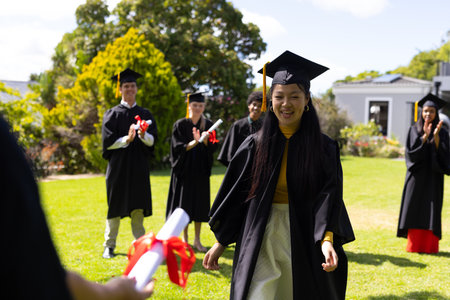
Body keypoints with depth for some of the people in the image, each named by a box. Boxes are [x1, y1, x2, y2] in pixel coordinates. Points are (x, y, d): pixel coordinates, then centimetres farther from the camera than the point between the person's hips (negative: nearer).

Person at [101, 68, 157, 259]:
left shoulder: (145, 114, 10)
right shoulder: (112, 114, 3)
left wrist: (143, 135, -22)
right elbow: (108, 141, -5)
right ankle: (109, 246, 11)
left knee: (137, 207, 3)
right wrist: (126, 139, -21)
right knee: (116, 206, 1)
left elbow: (152, 141, 0)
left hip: (139, 167, 2)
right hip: (118, 166, -2)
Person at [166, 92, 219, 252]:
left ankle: (197, 240, 11)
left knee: (199, 204, 4)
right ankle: (184, 238, 14)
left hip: (201, 170, 2)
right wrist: (194, 142, -26)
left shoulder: (208, 125, 5)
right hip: (184, 170, -2)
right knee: (184, 203, 1)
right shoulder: (180, 125, -3)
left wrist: (205, 140, -21)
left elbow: (213, 148, 0)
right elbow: (178, 148, -10)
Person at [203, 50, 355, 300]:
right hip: (260, 240, 0)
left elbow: (329, 197, -11)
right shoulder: (255, 146, 0)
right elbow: (234, 195, 4)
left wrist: (327, 240, -27)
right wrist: (220, 243, 3)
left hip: (305, 241, 0)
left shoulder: (324, 148, -2)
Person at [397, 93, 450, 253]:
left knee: (432, 211, -1)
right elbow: (411, 152, -8)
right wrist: (425, 136, -17)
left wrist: (436, 137, -17)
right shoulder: (414, 130, 4)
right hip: (417, 176, 0)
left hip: (433, 177, 0)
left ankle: (430, 246, 6)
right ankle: (414, 245, 9)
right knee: (415, 209, 0)